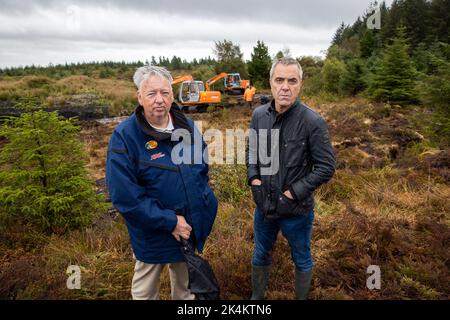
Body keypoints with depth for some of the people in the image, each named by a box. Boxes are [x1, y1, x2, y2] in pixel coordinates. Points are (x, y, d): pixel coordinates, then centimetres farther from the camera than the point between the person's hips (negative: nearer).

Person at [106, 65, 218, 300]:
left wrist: (203, 199, -2)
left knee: (186, 285, 27)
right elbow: (124, 195, -23)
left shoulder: (187, 126, -3)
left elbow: (202, 166, 10)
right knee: (146, 289, 21)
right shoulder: (124, 136, -19)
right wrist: (169, 221, -24)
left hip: (192, 227, 5)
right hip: (152, 234, -4)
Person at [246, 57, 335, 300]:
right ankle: (257, 296, 49)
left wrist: (293, 193, -17)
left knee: (301, 260, 21)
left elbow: (326, 167, -14)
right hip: (264, 205, 4)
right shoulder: (259, 115, -6)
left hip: (297, 210, -4)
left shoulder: (313, 122, -19)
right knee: (260, 256, 24)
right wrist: (253, 179, -3)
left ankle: (302, 297, 47)